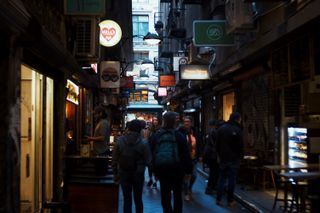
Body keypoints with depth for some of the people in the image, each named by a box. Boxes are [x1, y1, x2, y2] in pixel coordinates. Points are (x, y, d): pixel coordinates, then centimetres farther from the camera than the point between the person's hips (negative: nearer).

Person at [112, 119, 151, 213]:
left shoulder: (119, 141, -7)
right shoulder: (143, 142, -12)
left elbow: (114, 160, -4)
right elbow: (148, 160, -10)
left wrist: (115, 174, 5)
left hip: (124, 174, 1)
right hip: (138, 174, 0)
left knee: (127, 200, 8)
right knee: (138, 199, 16)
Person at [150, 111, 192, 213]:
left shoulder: (155, 136, -2)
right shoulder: (179, 136, -9)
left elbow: (152, 155, 3)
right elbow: (185, 155, -8)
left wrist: (155, 170, 10)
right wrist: (188, 170, 0)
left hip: (161, 169, 1)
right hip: (177, 169, -1)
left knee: (165, 197, 6)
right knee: (177, 195, 17)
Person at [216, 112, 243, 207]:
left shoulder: (221, 128, 5)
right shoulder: (237, 130, -12)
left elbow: (217, 144, 9)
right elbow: (240, 146, -11)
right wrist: (241, 156, 1)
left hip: (223, 158, 5)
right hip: (234, 159, -4)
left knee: (221, 178, 11)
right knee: (232, 179, 2)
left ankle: (219, 199, 10)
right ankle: (230, 200, 5)